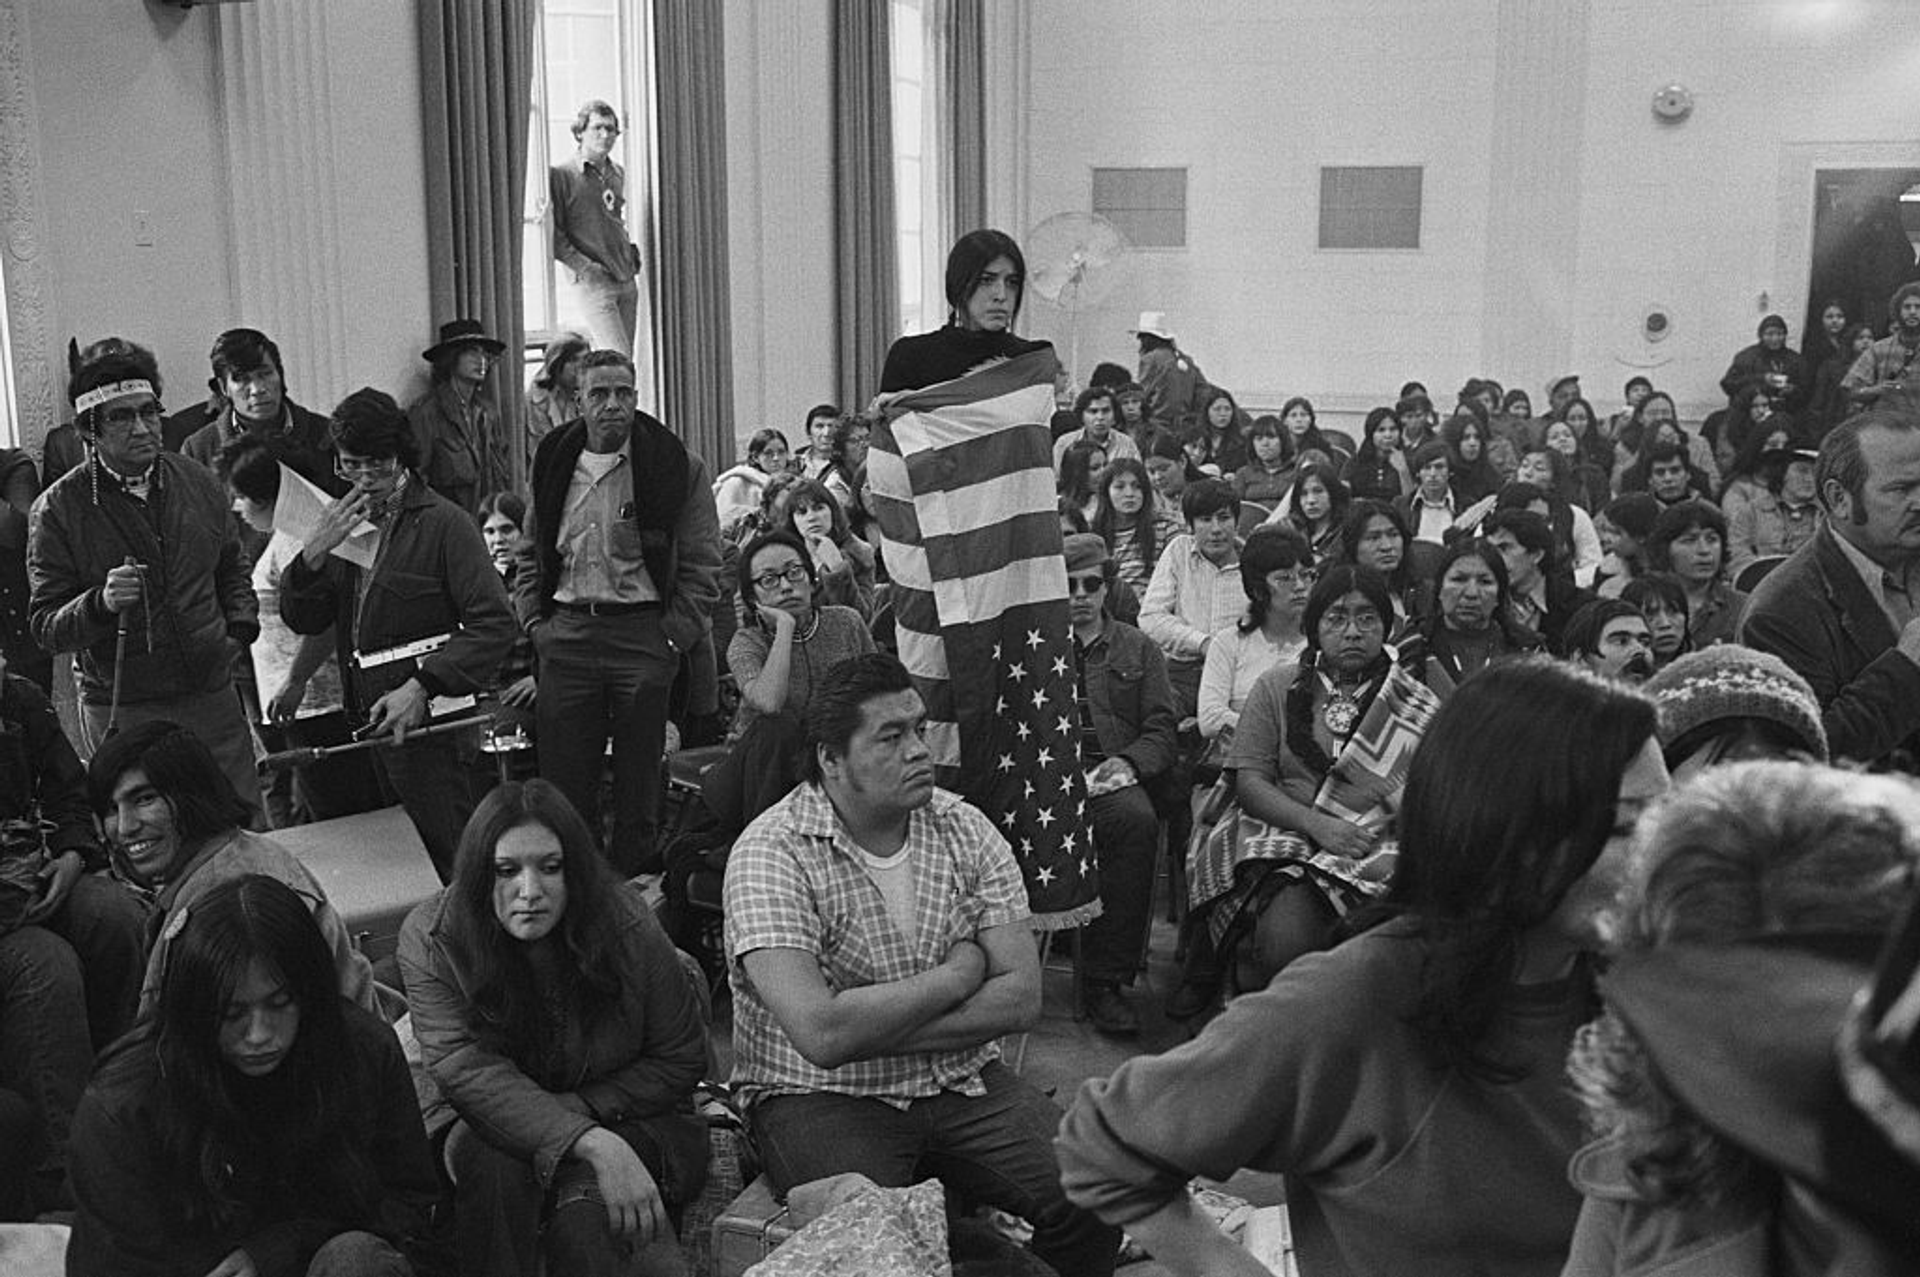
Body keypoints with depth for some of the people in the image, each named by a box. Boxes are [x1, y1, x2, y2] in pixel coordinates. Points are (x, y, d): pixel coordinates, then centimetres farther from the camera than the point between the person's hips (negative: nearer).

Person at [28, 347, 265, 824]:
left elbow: (234, 566, 20)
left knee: (247, 827, 10)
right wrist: (101, 603, -27)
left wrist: (240, 625, 5)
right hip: (120, 710, -3)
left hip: (212, 693, 3)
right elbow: (45, 627, -8)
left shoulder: (197, 481, 3)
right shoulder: (59, 509, -9)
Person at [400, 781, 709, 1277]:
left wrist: (581, 1106, -17)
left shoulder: (626, 926, -15)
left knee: (584, 1219, -32)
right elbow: (469, 1073, -25)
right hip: (492, 1124, 2)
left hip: (627, 1120, -1)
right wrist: (593, 1144, -37)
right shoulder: (429, 940, -15)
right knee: (495, 1166, -32)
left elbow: (681, 1059, -3)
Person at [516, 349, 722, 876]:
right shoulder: (554, 462, 10)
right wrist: (536, 623, 6)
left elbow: (702, 566, -1)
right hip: (566, 635, 3)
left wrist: (672, 637, -8)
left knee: (638, 787, 4)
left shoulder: (677, 466, -2)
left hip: (643, 634, -3)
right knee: (563, 781, 4)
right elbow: (532, 554, 18)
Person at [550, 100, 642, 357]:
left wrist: (632, 251, 13)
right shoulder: (561, 174, -6)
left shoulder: (618, 173, 14)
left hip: (627, 280, 7)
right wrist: (585, 267, -15)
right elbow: (553, 234, -8)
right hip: (592, 282, -7)